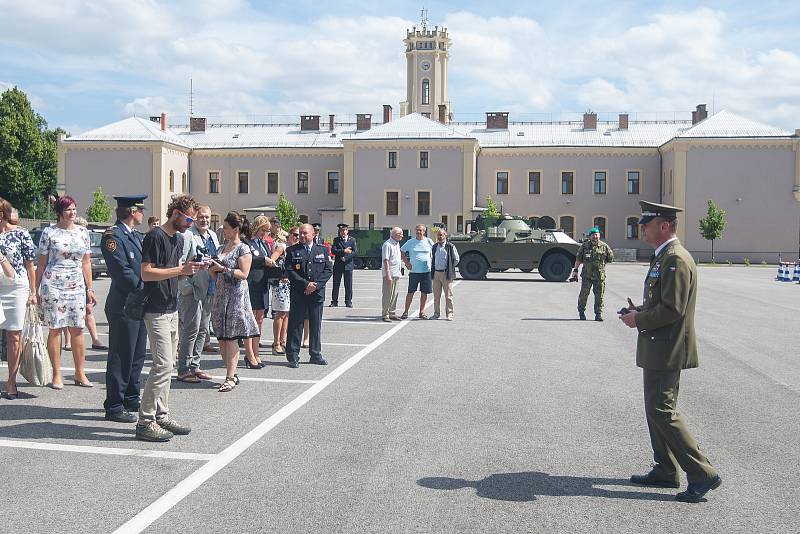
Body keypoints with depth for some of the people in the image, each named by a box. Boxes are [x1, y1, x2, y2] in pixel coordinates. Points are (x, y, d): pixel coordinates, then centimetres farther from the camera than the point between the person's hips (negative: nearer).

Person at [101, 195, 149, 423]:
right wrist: (145, 291, -14)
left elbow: (145, 265, 16)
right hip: (123, 306, -9)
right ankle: (114, 407, 5)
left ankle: (132, 399, 28)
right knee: (121, 357, -3)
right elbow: (122, 270, -20)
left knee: (137, 355, 16)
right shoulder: (113, 236, -13)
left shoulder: (136, 236, 16)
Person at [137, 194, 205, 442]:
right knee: (163, 365, -12)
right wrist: (181, 270, -21)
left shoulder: (179, 238, 15)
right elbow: (146, 273, -19)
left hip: (171, 309, 9)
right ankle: (145, 422, -6)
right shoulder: (155, 236, -12)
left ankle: (161, 416, 18)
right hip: (156, 311, -9)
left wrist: (189, 268, 3)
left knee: (167, 365, 11)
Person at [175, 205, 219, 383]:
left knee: (203, 330, 12)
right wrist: (187, 286, -18)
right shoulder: (187, 235, -9)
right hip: (192, 290, -8)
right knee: (191, 329, -8)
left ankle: (194, 366, 21)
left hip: (209, 291, 8)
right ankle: (183, 370, 0)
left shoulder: (213, 236, 16)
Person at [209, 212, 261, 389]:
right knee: (221, 338, 6)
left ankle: (230, 377, -4)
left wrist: (223, 269, -17)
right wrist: (212, 267, 0)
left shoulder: (243, 249, -6)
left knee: (231, 338, -7)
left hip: (236, 296, -7)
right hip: (221, 295, 7)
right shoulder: (223, 247, 15)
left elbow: (244, 274, -14)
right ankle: (231, 373, 15)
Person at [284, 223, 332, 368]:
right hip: (298, 294, -2)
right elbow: (290, 271, -5)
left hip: (317, 293, 2)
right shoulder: (292, 251, 3)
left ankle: (315, 355, 19)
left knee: (316, 325, 9)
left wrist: (315, 285, -10)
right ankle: (293, 356, 7)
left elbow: (328, 270, 3)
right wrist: (305, 284, -14)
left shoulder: (322, 250, 8)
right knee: (295, 325, 0)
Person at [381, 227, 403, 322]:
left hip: (396, 273, 9)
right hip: (389, 273, -9)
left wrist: (399, 270, 23)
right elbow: (386, 260, -17)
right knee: (387, 295, -5)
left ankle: (392, 314, 19)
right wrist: (388, 274, -22)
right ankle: (385, 315, -1)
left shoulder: (397, 244, 15)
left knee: (394, 295, 12)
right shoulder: (387, 245, -13)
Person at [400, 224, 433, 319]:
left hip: (426, 271, 1)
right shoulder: (410, 242, 3)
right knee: (411, 292, -1)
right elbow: (402, 251, 12)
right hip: (414, 271, -1)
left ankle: (422, 312, 15)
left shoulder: (429, 241, 5)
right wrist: (406, 263, 3)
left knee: (424, 292, 5)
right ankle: (406, 312, 7)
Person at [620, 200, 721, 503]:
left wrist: (639, 320, -13)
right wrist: (639, 311, 8)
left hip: (667, 350, -11)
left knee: (662, 411, -10)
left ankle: (703, 474, -4)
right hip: (659, 350, 11)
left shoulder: (676, 260, -18)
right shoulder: (663, 257, 15)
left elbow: (672, 309, -24)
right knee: (657, 410, 16)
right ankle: (665, 472, 26)